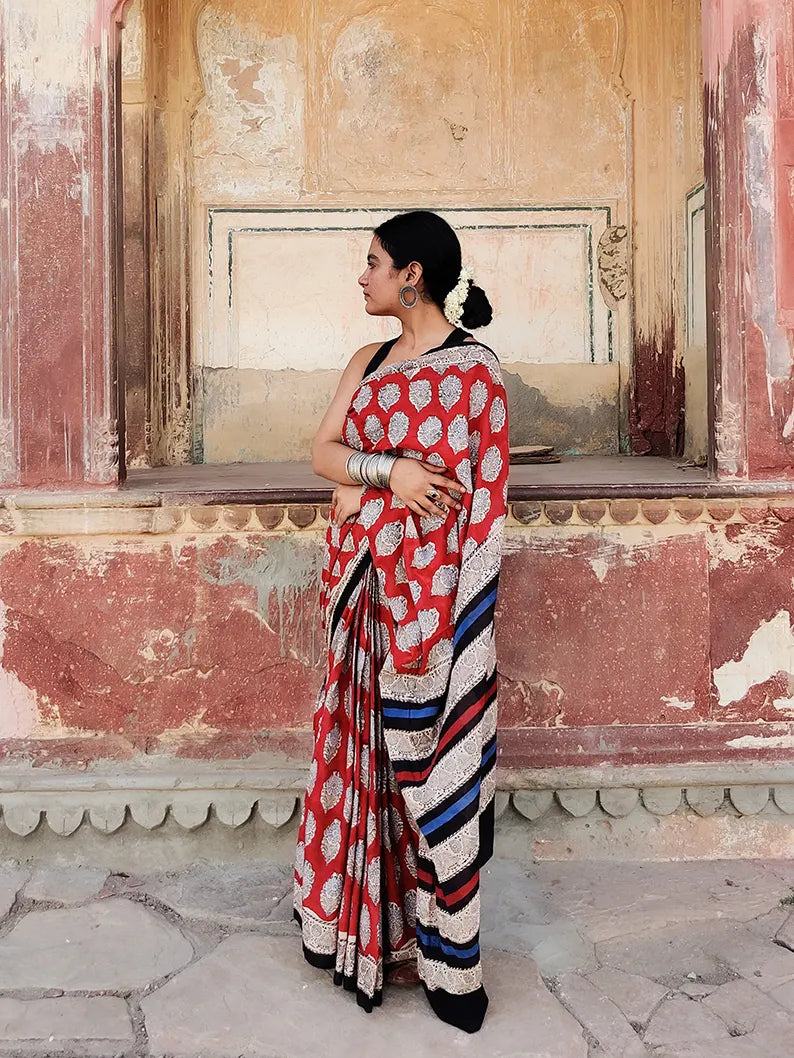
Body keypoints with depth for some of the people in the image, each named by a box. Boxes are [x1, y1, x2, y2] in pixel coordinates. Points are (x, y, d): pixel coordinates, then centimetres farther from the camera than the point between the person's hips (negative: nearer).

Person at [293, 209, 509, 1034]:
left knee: (427, 756, 0)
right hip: (360, 587, 7)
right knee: (369, 744, 12)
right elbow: (322, 451, 3)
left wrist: (359, 498, -6)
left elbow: (446, 483, -15)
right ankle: (377, 924, 27)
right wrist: (390, 472, -14)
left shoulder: (471, 368, -7)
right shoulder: (368, 361, 14)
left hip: (427, 584, -7)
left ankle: (444, 955, 15)